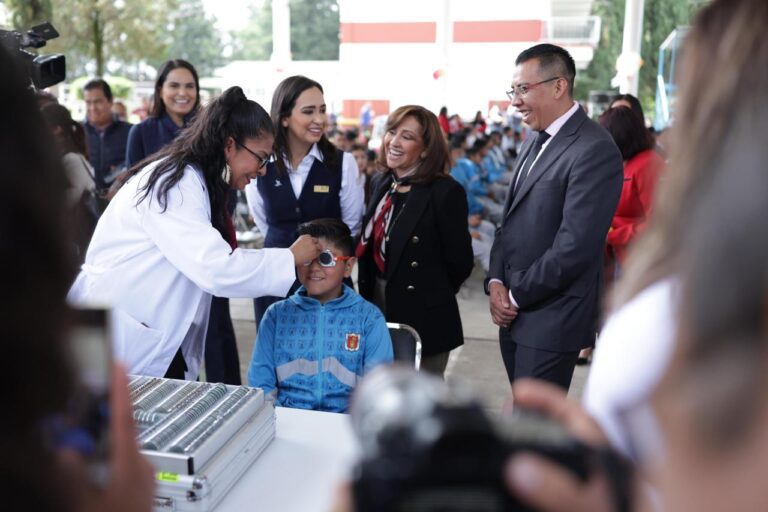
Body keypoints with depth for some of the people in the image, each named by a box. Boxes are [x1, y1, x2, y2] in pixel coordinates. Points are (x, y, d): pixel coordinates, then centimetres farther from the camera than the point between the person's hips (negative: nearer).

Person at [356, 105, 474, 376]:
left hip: (423, 319, -6)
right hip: (378, 310, 6)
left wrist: (428, 296, 1)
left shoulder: (446, 191, -16)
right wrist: (369, 293, 9)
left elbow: (459, 261, -11)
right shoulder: (381, 183, 5)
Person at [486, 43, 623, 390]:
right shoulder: (534, 143, 14)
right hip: (515, 314, 8)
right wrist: (496, 281, 0)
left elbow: (574, 247, -21)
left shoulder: (594, 150, -16)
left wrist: (516, 296, -12)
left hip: (550, 321, -8)